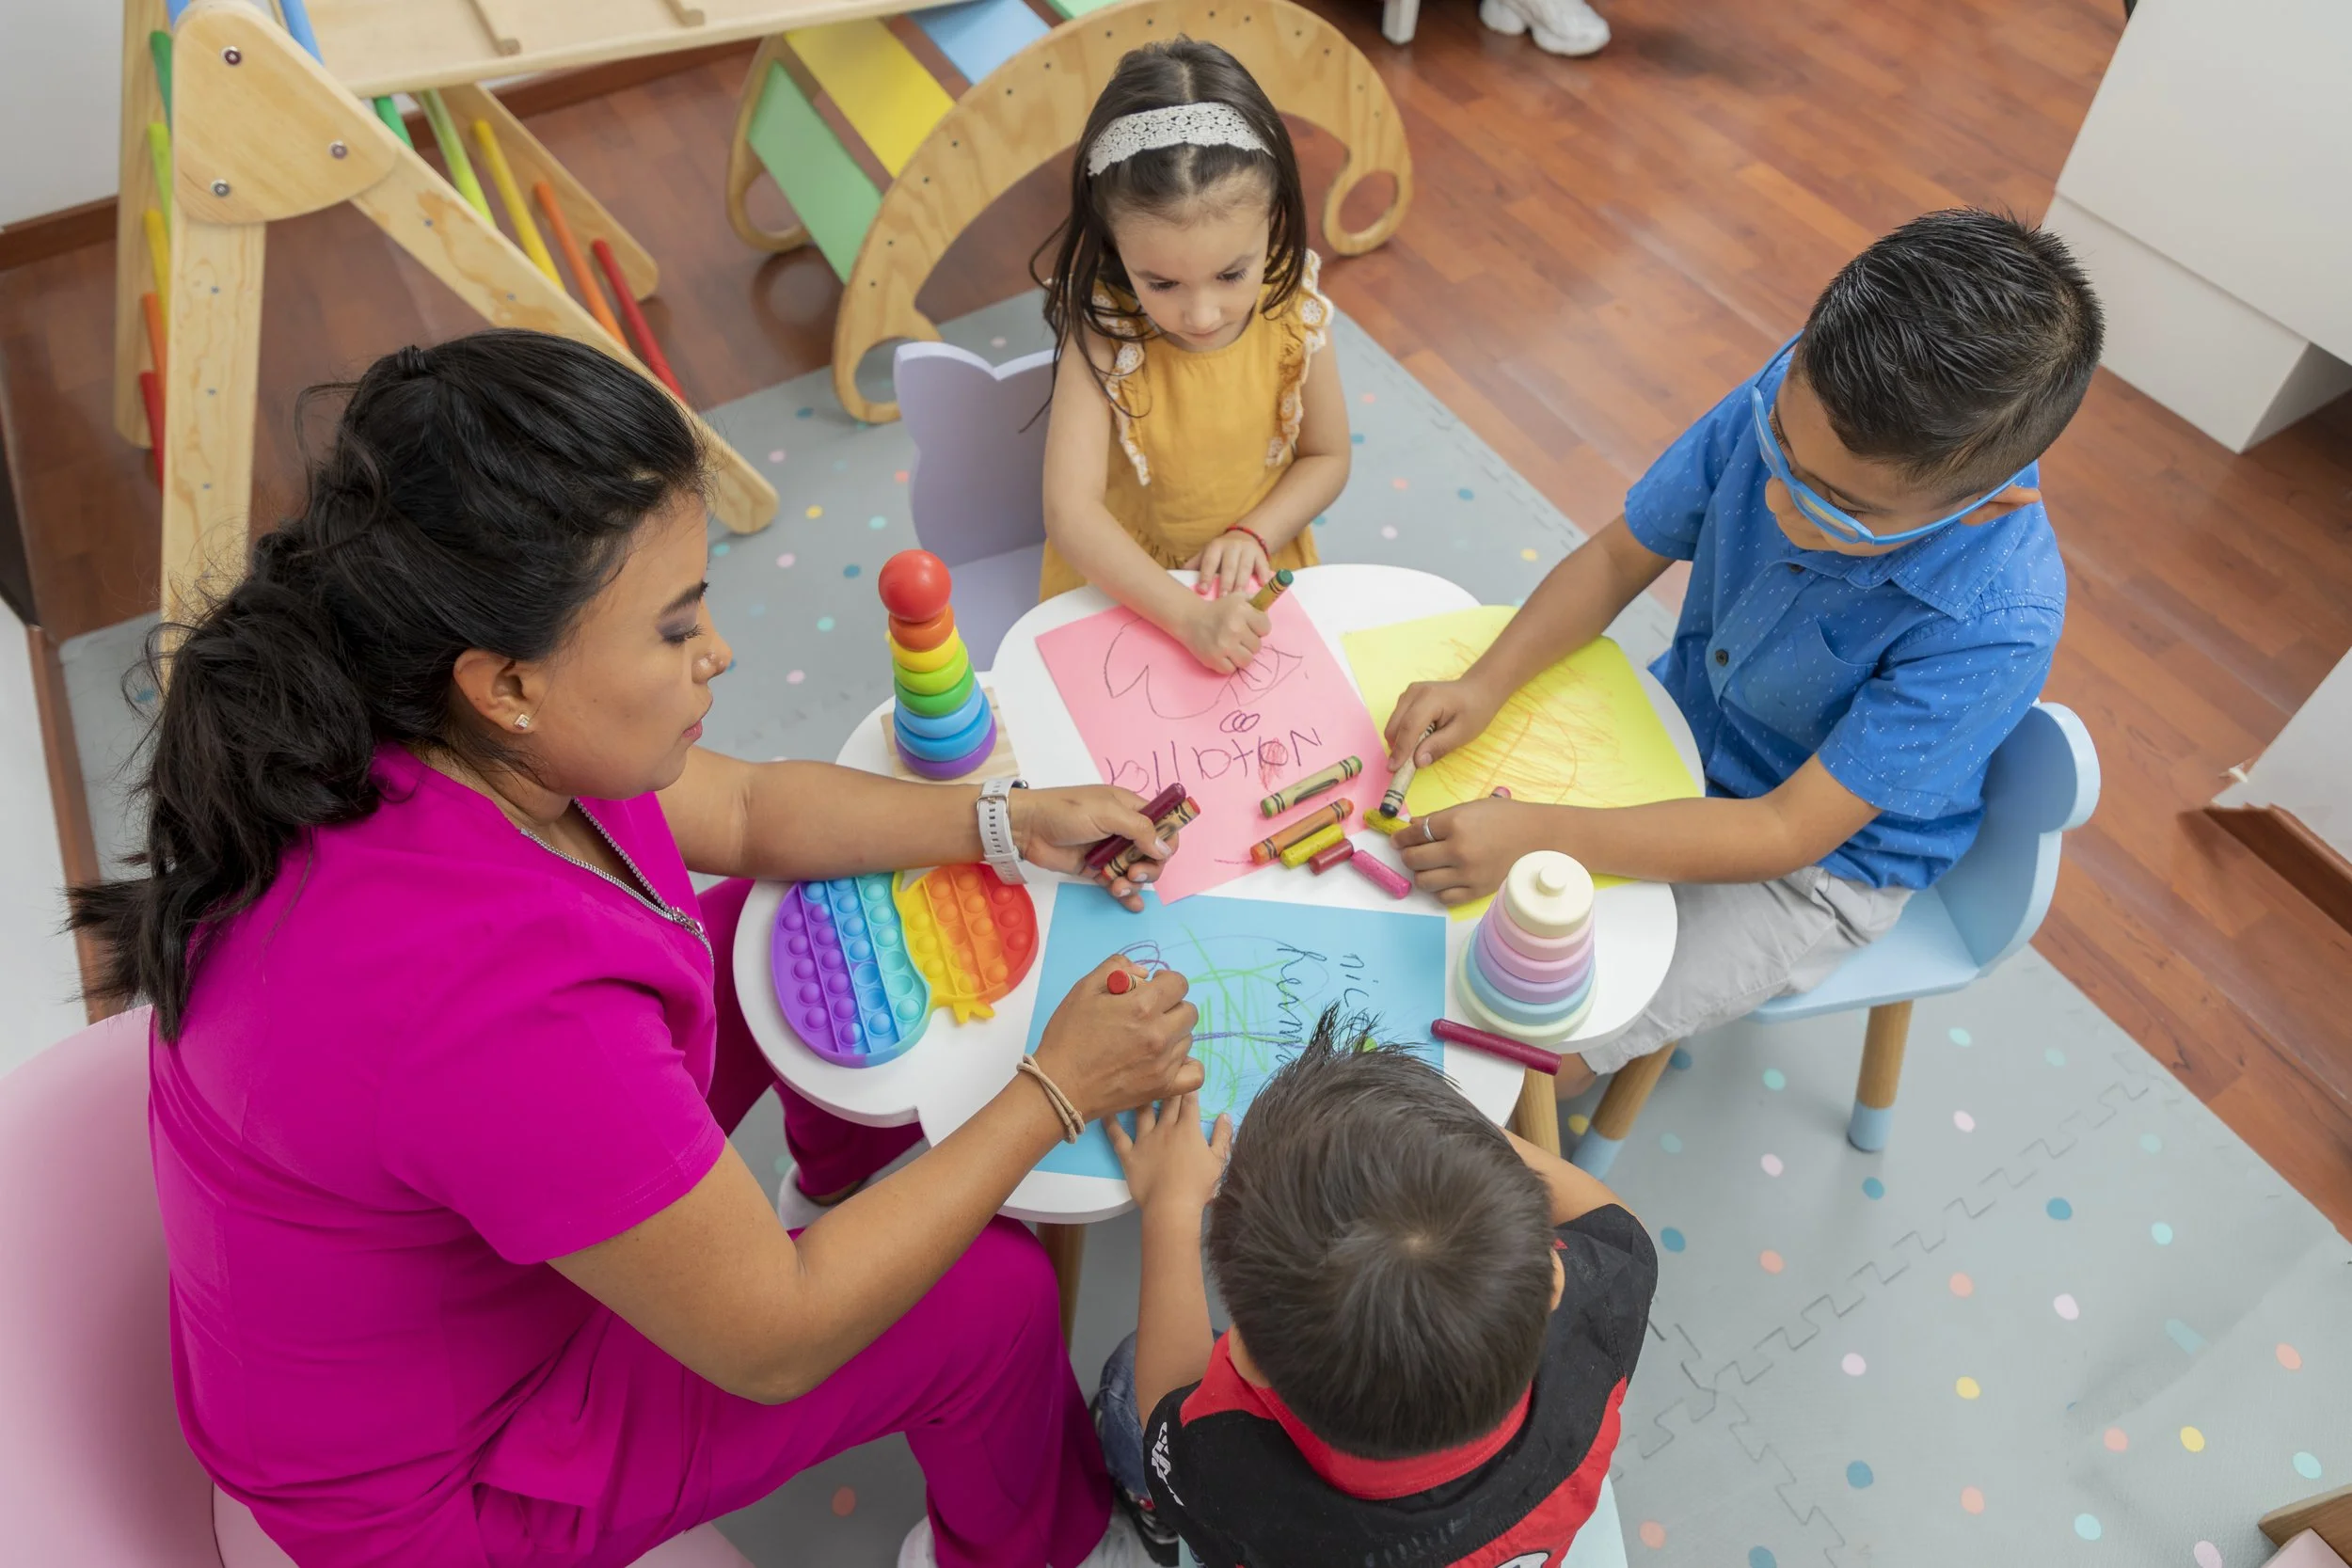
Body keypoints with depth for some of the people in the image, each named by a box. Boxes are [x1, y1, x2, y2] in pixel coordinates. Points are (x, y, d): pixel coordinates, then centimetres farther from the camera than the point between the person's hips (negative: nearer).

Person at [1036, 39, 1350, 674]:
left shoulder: (1294, 315, -15)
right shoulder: (1101, 335, -23)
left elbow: (1326, 458, 1)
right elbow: (1071, 515, -29)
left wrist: (1251, 534, -16)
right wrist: (1190, 617, -39)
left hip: (1254, 580, 3)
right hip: (1122, 587, -3)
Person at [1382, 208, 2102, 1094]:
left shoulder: (1993, 628, -35)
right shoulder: (1801, 394, -23)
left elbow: (1786, 833, -31)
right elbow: (1620, 557, -11)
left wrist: (1536, 836, -39)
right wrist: (1482, 687, -26)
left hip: (1818, 862, -5)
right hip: (1680, 717, 5)